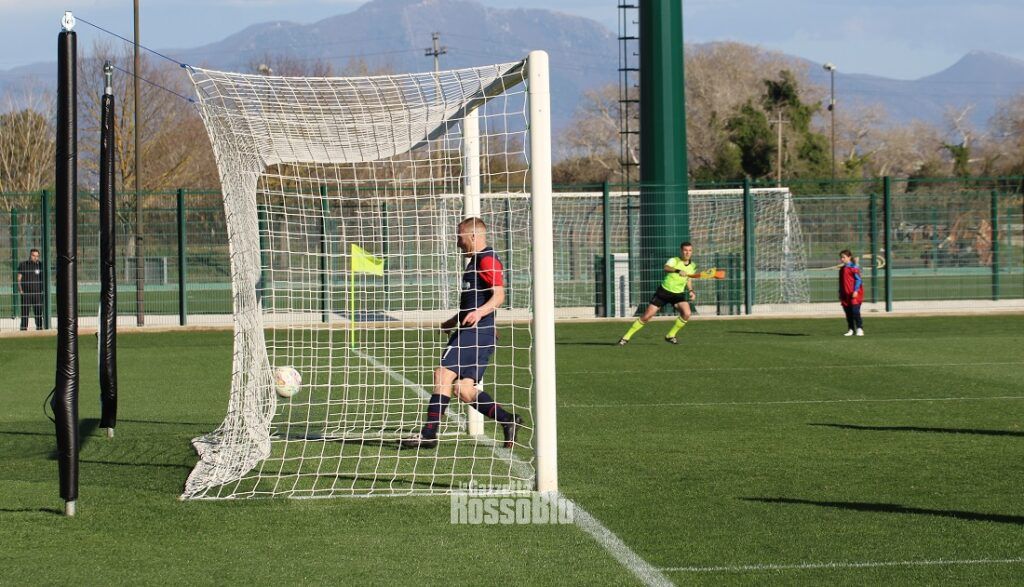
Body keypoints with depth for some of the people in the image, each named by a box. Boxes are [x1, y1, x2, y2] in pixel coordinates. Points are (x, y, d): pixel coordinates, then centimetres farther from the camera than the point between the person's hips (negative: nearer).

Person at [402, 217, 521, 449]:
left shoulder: (487, 260, -9)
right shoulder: (476, 262, 24)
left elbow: (499, 295, -21)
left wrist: (480, 312, -37)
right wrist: (453, 322, 42)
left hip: (476, 332, -10)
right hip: (469, 332, 10)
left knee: (443, 374, -15)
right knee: (463, 389, 2)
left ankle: (429, 434, -15)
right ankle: (508, 421, 3)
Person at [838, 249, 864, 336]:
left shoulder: (853, 267, -7)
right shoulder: (842, 269, 15)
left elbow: (858, 280, -10)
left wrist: (855, 291, -17)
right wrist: (840, 293, 21)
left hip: (854, 294, -7)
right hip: (845, 295, 7)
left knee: (855, 311, -10)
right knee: (848, 313, 7)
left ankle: (859, 328, -5)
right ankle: (851, 329, 13)